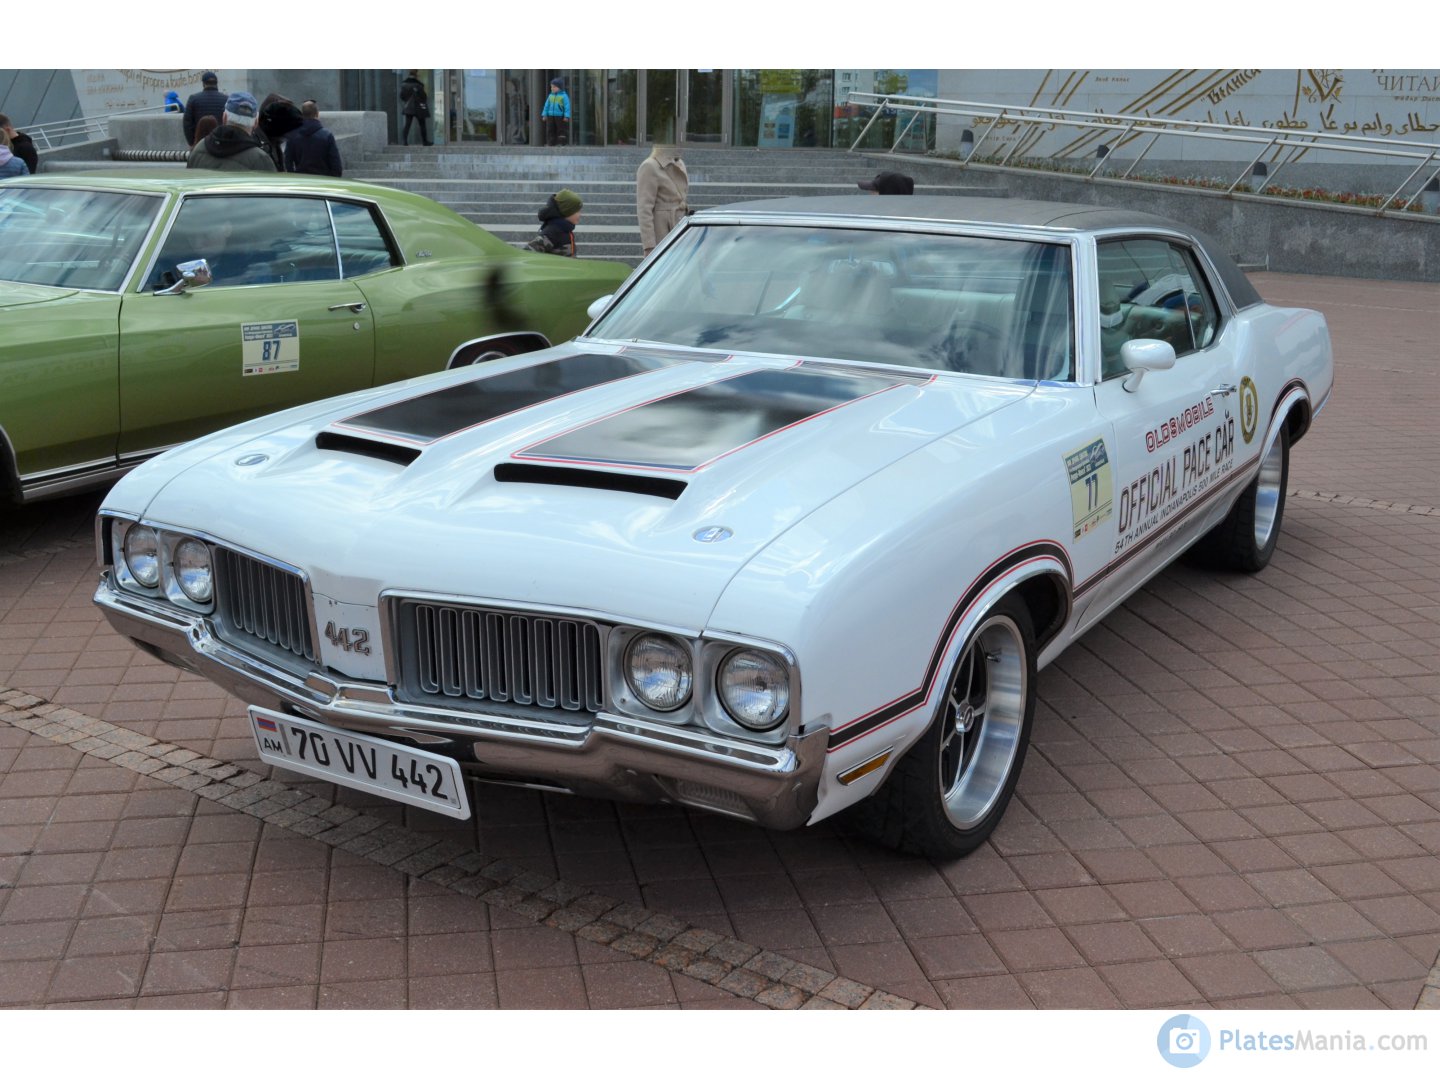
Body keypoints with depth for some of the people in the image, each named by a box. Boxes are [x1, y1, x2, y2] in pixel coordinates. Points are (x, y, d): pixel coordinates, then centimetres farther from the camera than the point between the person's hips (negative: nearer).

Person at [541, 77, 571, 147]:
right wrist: (544, 115, 9)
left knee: (561, 130, -1)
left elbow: (567, 106, -8)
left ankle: (561, 143, 4)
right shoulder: (550, 96, 10)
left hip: (560, 117, -5)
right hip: (551, 116, 5)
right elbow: (546, 106, 15)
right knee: (550, 130, 4)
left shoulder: (564, 96, -5)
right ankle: (551, 143, 9)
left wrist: (566, 116, -14)